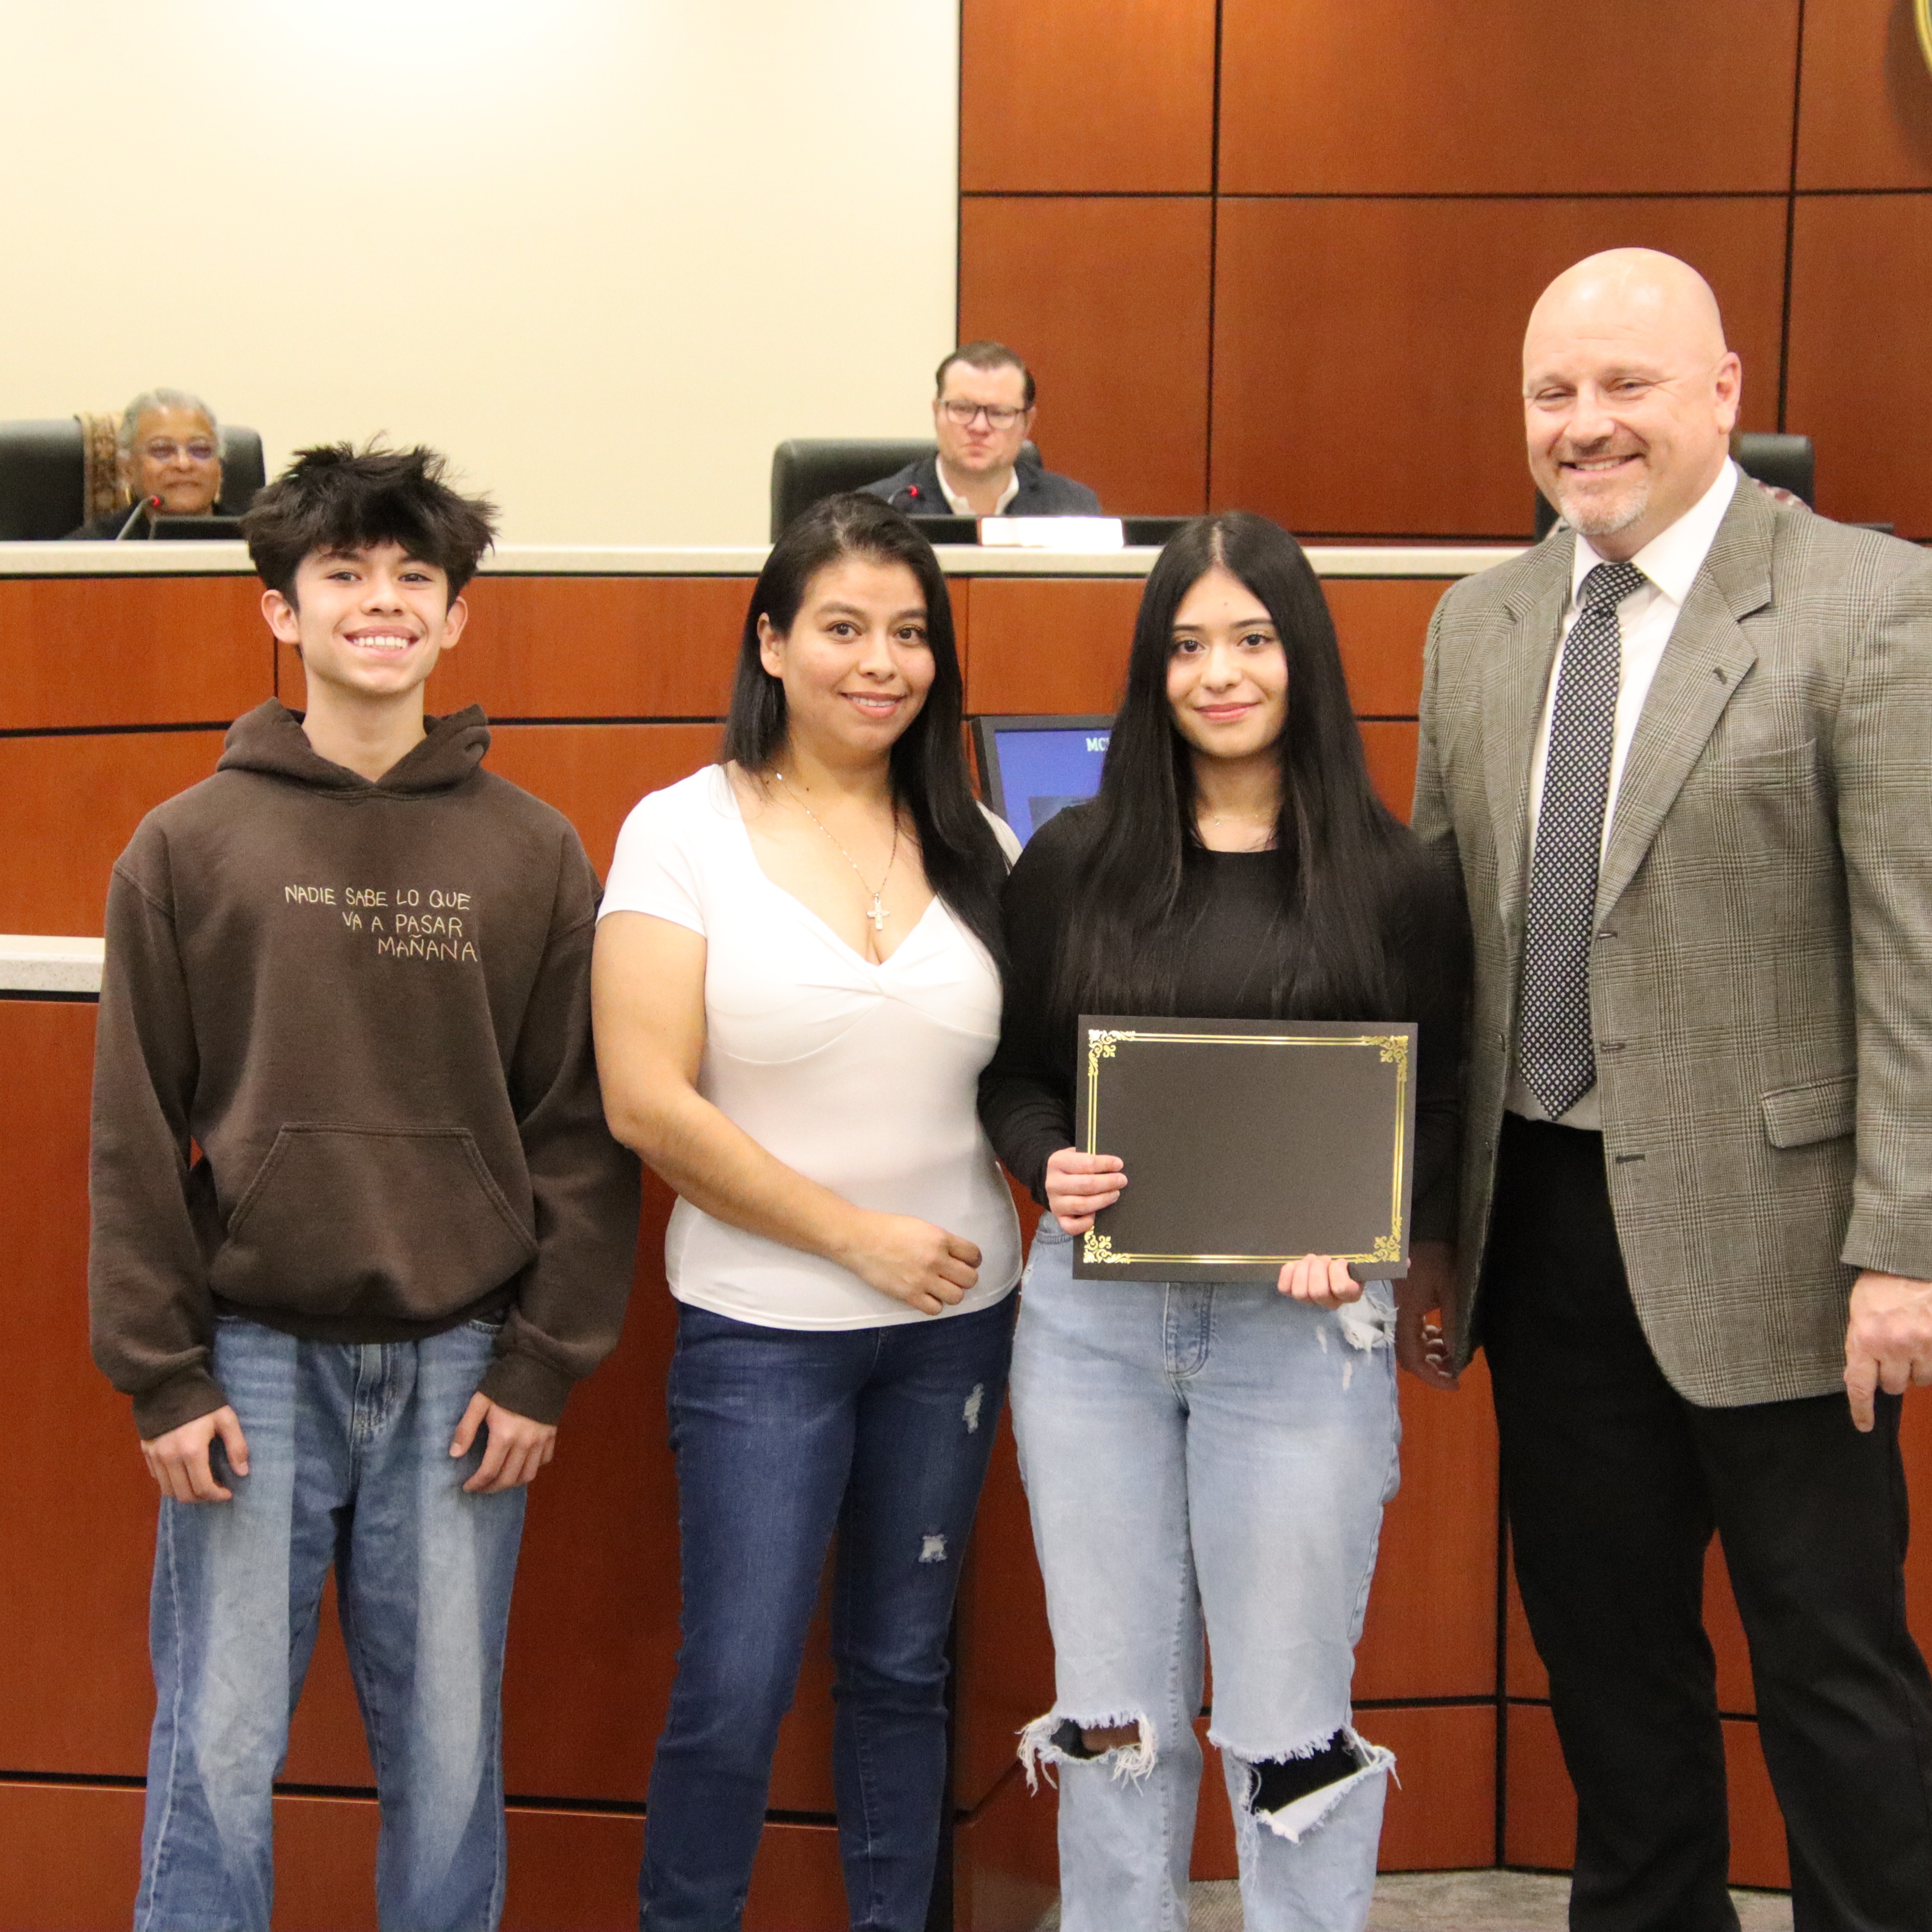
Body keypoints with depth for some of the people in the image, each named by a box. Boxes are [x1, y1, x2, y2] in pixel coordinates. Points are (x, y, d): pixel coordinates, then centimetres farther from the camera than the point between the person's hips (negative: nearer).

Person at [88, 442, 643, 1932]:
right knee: (217, 1750, 6)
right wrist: (161, 1373, -3)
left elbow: (582, 1129, 3)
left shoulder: (537, 854, 4)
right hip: (254, 1359, 0)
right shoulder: (190, 846, 2)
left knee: (449, 1751, 9)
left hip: (462, 1364, 1)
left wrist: (545, 1363, -2)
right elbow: (136, 1130, 2)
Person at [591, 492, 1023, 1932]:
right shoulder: (684, 832, -7)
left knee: (903, 1667, 15)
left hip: (955, 1318, 4)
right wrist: (857, 1235, -13)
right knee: (737, 1687, 0)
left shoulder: (977, 845, 5)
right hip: (761, 1325, -3)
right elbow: (648, 1104, -13)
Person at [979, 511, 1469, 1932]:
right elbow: (1010, 1070, 10)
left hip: (1303, 1325, -2)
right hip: (1092, 1316, 2)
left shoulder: (1391, 880, 0)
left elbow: (1439, 1109, 3)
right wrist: (1051, 1165, -11)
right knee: (1113, 1707, 11)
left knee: (1288, 1720, 5)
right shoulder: (1073, 862, 5)